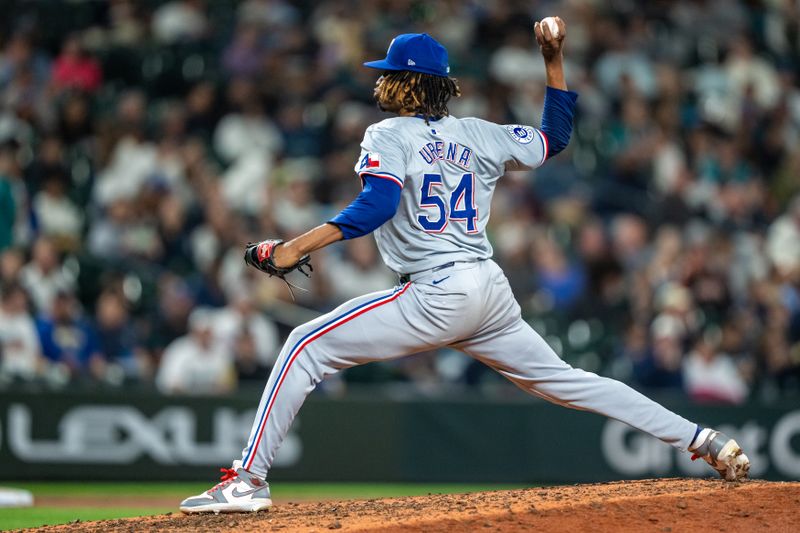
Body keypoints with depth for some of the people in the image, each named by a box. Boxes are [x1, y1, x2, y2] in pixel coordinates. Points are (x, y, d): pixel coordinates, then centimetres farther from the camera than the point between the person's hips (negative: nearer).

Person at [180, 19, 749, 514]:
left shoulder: (389, 136, -2)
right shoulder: (478, 135, 15)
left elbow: (377, 206, -18)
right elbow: (555, 137, 26)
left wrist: (296, 248, -22)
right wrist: (554, 61, 25)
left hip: (437, 295, -7)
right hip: (492, 290, 7)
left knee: (307, 347, -3)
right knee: (563, 380, 16)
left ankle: (249, 479, -11)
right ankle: (703, 440, 11)